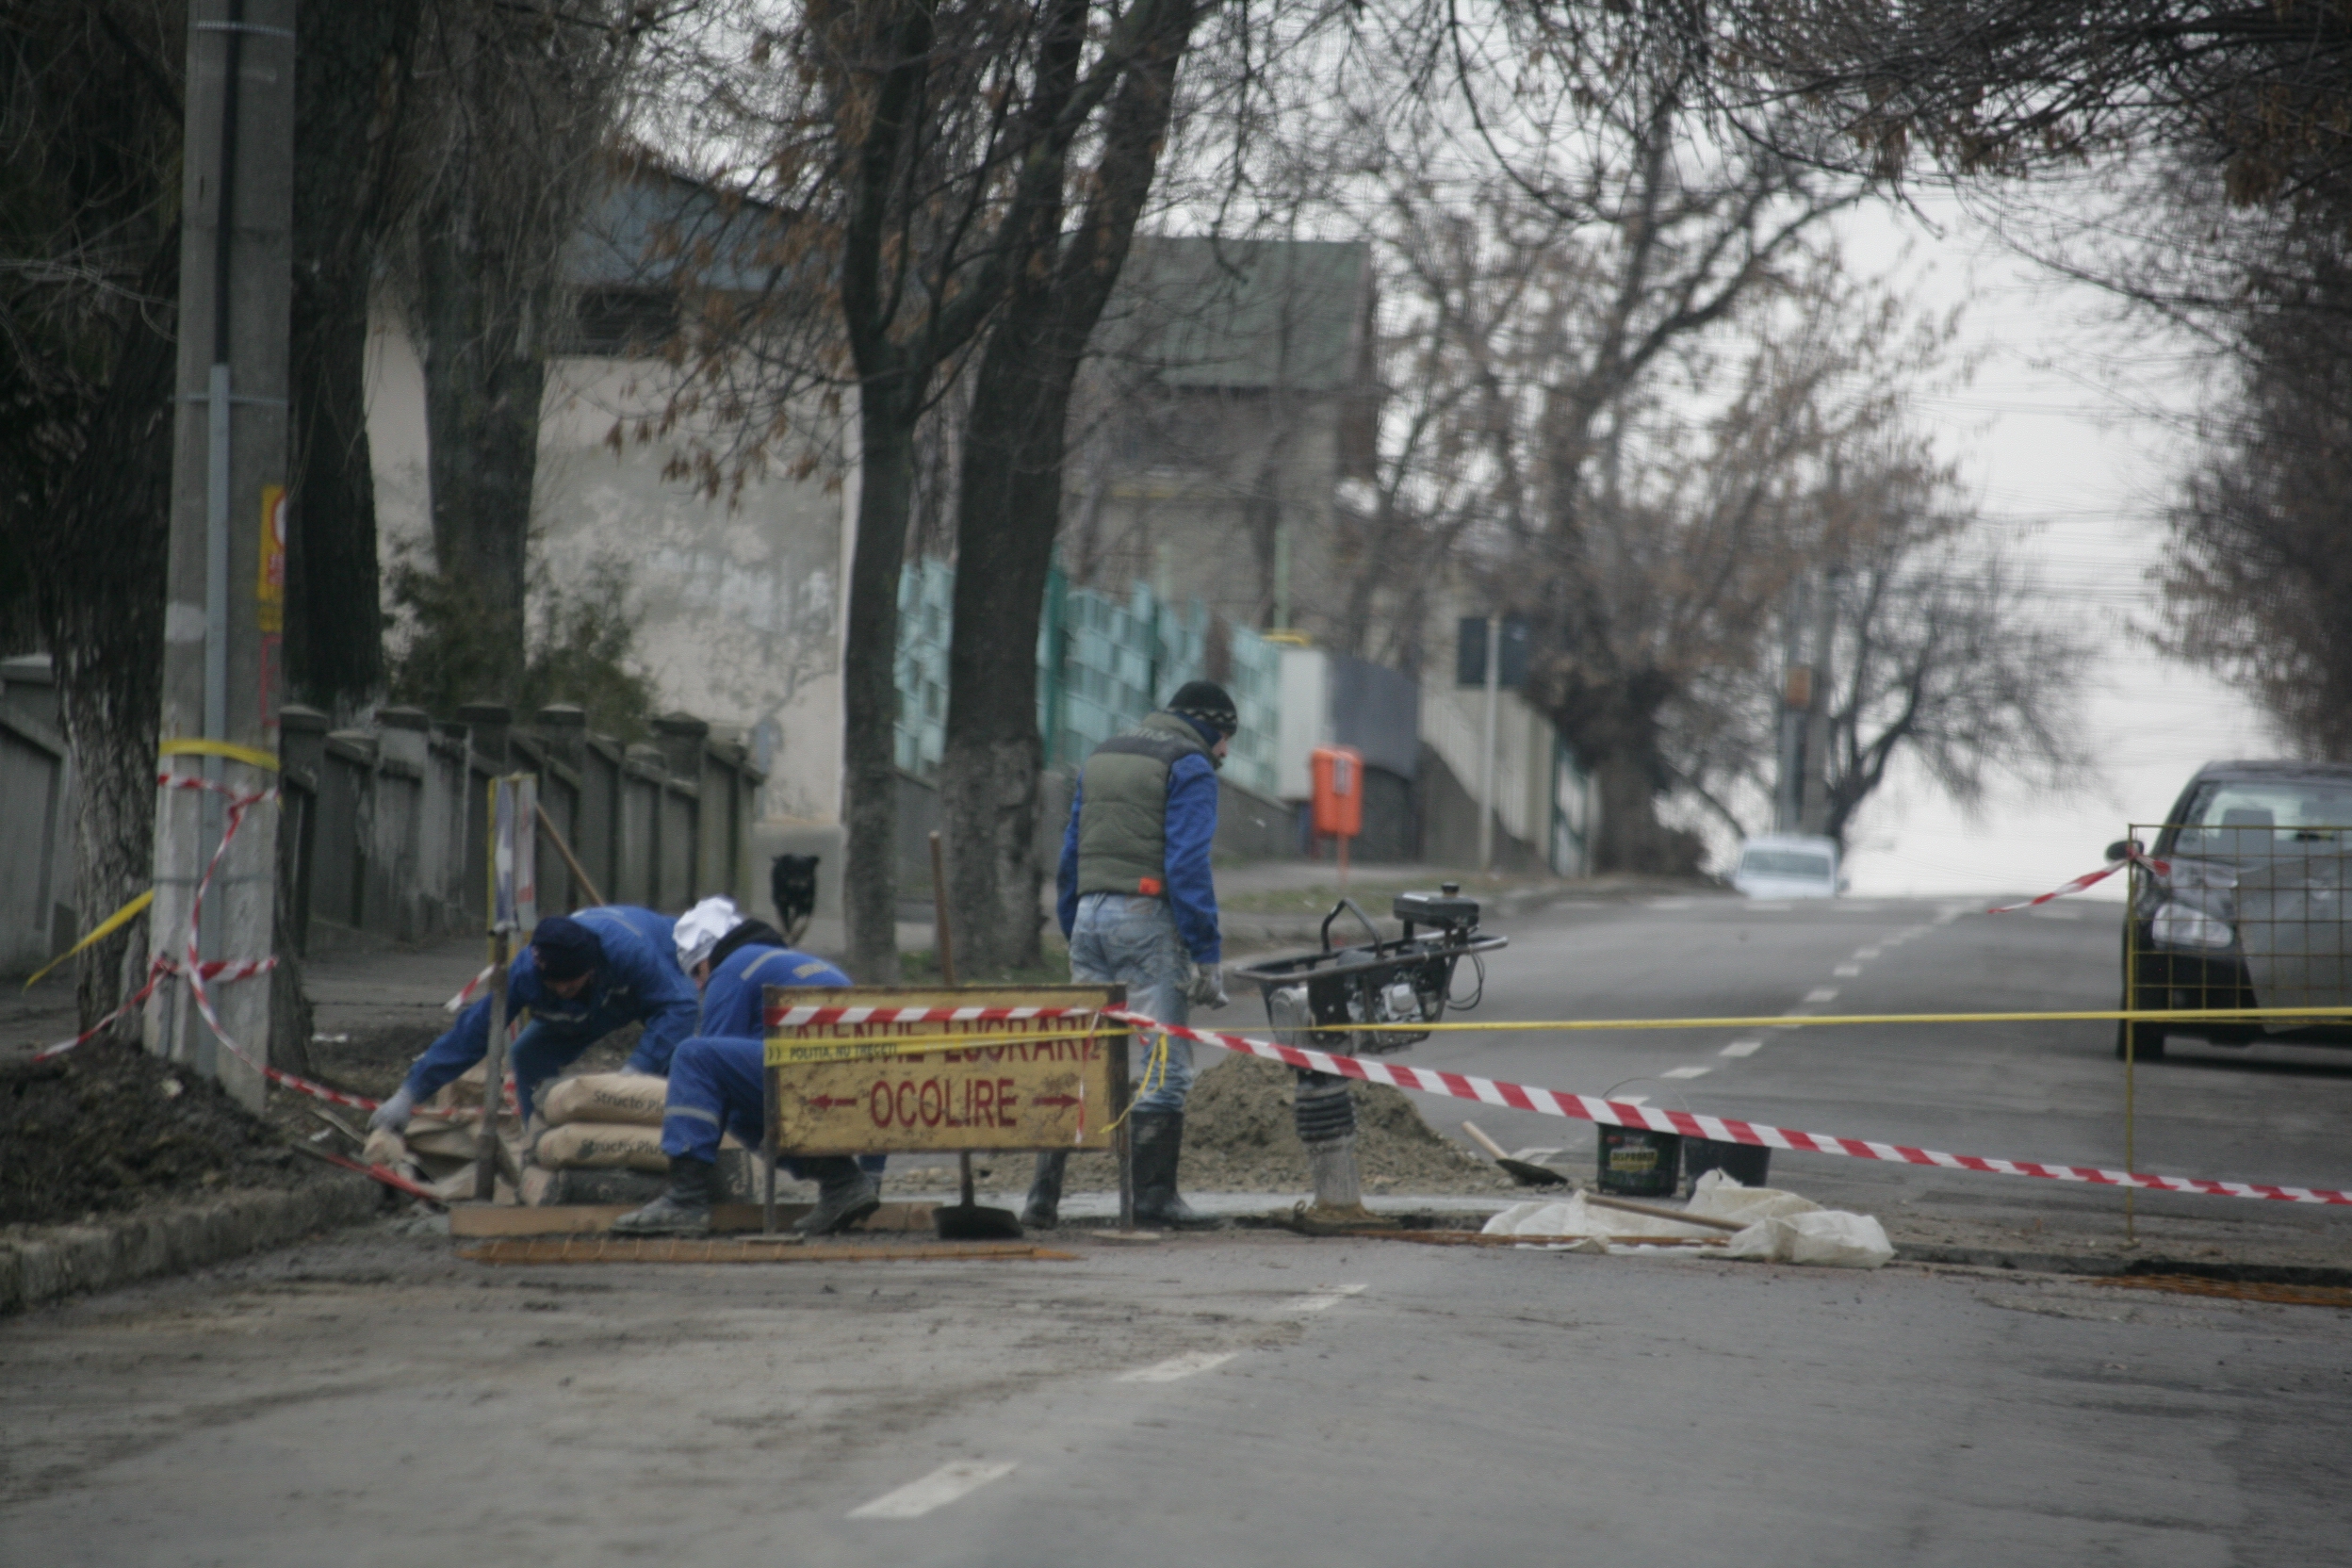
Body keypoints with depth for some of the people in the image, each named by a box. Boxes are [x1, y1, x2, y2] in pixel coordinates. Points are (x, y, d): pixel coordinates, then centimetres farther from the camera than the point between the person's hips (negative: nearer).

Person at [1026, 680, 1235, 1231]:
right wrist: (1207, 957, -12)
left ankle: (1043, 1193, 5)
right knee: (1164, 1066, -3)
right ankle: (1154, 1196, -6)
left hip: (1091, 917, 7)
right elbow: (1187, 866, -13)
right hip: (1148, 919, -7)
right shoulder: (1190, 767, -4)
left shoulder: (1102, 757, 19)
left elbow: (1071, 854, 19)